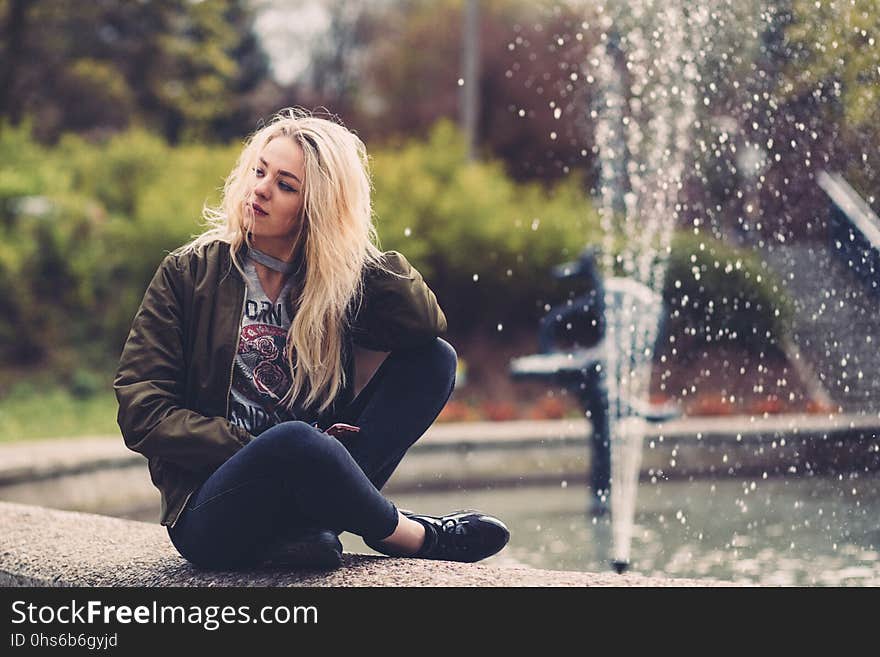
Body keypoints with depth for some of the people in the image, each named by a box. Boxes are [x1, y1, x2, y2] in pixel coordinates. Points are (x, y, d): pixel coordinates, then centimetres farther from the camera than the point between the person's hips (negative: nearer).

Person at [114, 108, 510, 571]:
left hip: (302, 479, 5)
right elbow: (141, 411, -6)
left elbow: (428, 324, -7)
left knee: (435, 359, -7)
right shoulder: (189, 272, 0)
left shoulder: (332, 281, 9)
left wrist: (352, 247, -6)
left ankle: (313, 525, -22)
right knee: (294, 440, -38)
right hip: (213, 515, -4)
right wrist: (257, 449, -15)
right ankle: (412, 535, -10)